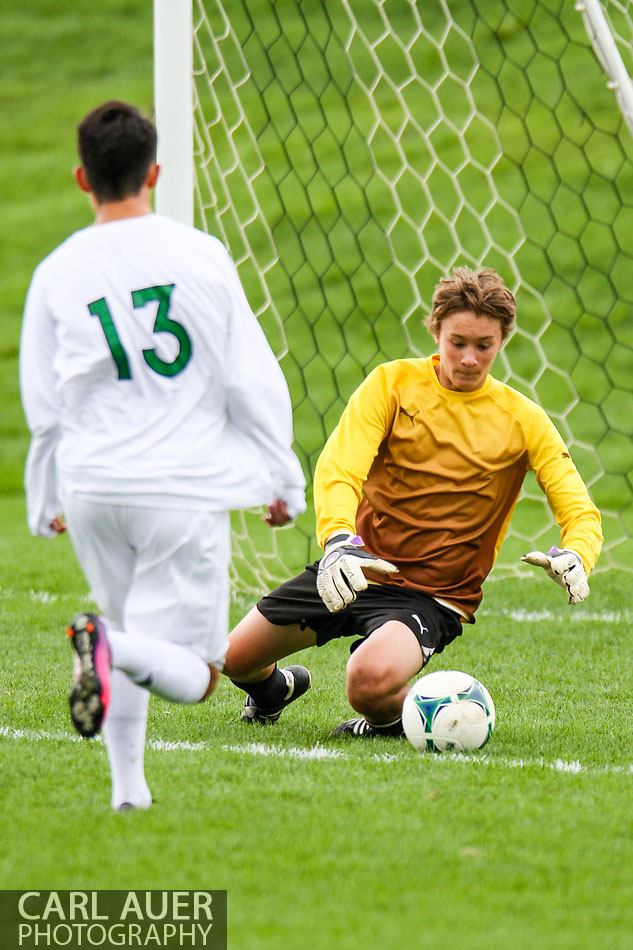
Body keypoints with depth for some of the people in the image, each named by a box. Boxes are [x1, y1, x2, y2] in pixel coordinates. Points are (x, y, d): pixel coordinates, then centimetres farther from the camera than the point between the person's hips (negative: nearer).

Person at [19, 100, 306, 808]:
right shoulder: (201, 255, -3)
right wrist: (282, 479, 9)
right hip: (186, 490, -3)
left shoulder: (56, 274, 1)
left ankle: (127, 784, 16)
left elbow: (43, 406, 8)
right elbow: (253, 381, -1)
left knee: (133, 633, 25)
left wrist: (46, 503, 21)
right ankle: (110, 646, -31)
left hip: (91, 486, 3)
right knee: (192, 674, -1)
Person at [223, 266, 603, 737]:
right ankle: (274, 688, 44)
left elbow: (580, 512, -5)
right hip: (355, 569, 3)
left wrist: (574, 556, -31)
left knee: (371, 681, -32)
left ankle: (396, 716, 5)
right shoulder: (394, 382, -5)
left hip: (434, 595, -3)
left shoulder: (523, 420, -4)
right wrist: (338, 540, -38)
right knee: (235, 658, 6)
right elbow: (339, 468, -16)